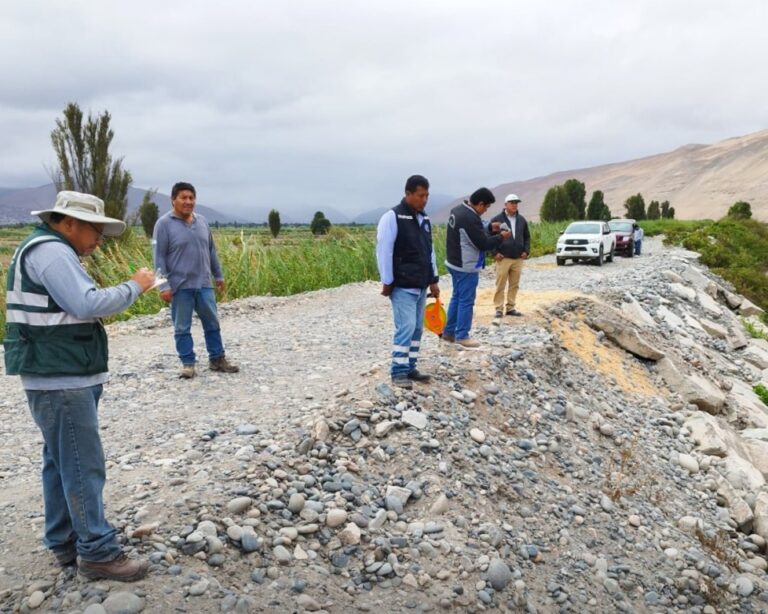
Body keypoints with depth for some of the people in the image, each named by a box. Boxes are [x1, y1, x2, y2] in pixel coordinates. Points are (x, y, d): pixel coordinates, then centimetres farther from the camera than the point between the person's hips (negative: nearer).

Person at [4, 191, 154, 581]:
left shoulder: (50, 251, 20)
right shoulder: (50, 251, -15)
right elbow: (88, 305, -24)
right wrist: (133, 287, -13)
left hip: (62, 376, 11)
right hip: (61, 380, -11)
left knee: (61, 462, 15)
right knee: (84, 465, -6)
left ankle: (64, 543, 25)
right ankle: (97, 552, 2)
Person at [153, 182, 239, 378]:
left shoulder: (202, 221, 9)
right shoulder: (164, 224, -7)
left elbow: (211, 251, 17)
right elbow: (159, 257, -9)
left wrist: (218, 275, 17)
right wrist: (164, 286, -14)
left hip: (204, 284, 5)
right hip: (180, 286, -5)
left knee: (212, 323, 9)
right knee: (182, 327, 4)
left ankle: (217, 359, 20)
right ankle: (187, 363, 15)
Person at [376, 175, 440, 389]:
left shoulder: (424, 219, 12)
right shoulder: (392, 217, -12)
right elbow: (383, 252, -13)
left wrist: (433, 280, 15)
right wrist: (387, 282, -13)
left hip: (421, 286, 8)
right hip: (402, 287, -8)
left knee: (417, 328, 10)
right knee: (406, 327, -9)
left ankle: (410, 368, 19)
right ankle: (398, 371, 1)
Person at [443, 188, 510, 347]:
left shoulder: (458, 210, 6)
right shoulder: (470, 218, -26)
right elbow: (483, 244, -22)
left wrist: (489, 227, 10)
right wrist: (500, 237, -7)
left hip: (455, 263, 10)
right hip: (467, 267, -10)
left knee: (457, 297, 18)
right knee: (466, 301, 0)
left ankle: (449, 332, 25)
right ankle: (462, 336, 9)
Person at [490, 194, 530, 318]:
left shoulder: (521, 220, 11)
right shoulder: (497, 220, -2)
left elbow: (527, 237, 19)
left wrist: (526, 250, 5)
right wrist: (494, 253, -9)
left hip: (518, 259, 4)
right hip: (503, 258, -4)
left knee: (514, 285, 8)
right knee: (500, 286, -3)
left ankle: (510, 307, 15)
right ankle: (499, 309, 3)